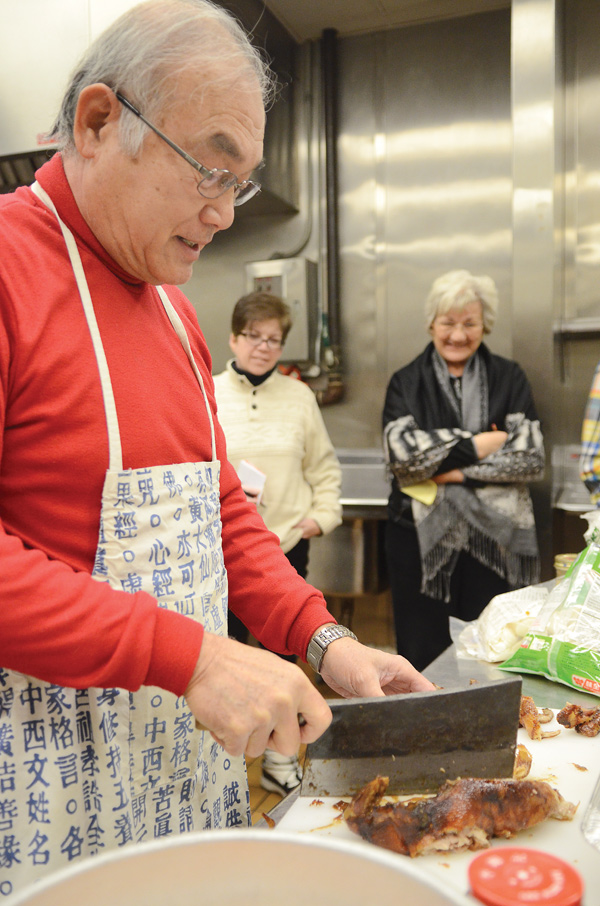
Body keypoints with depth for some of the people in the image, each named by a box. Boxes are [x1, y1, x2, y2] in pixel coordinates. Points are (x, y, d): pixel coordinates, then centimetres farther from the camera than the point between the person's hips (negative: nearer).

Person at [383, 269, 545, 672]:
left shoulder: (510, 379, 8)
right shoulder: (406, 383, 6)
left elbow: (531, 458, -4)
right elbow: (403, 454, -11)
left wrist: (457, 473, -11)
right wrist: (479, 445, -9)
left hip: (494, 539, 1)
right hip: (421, 538, 0)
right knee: (424, 657, 5)